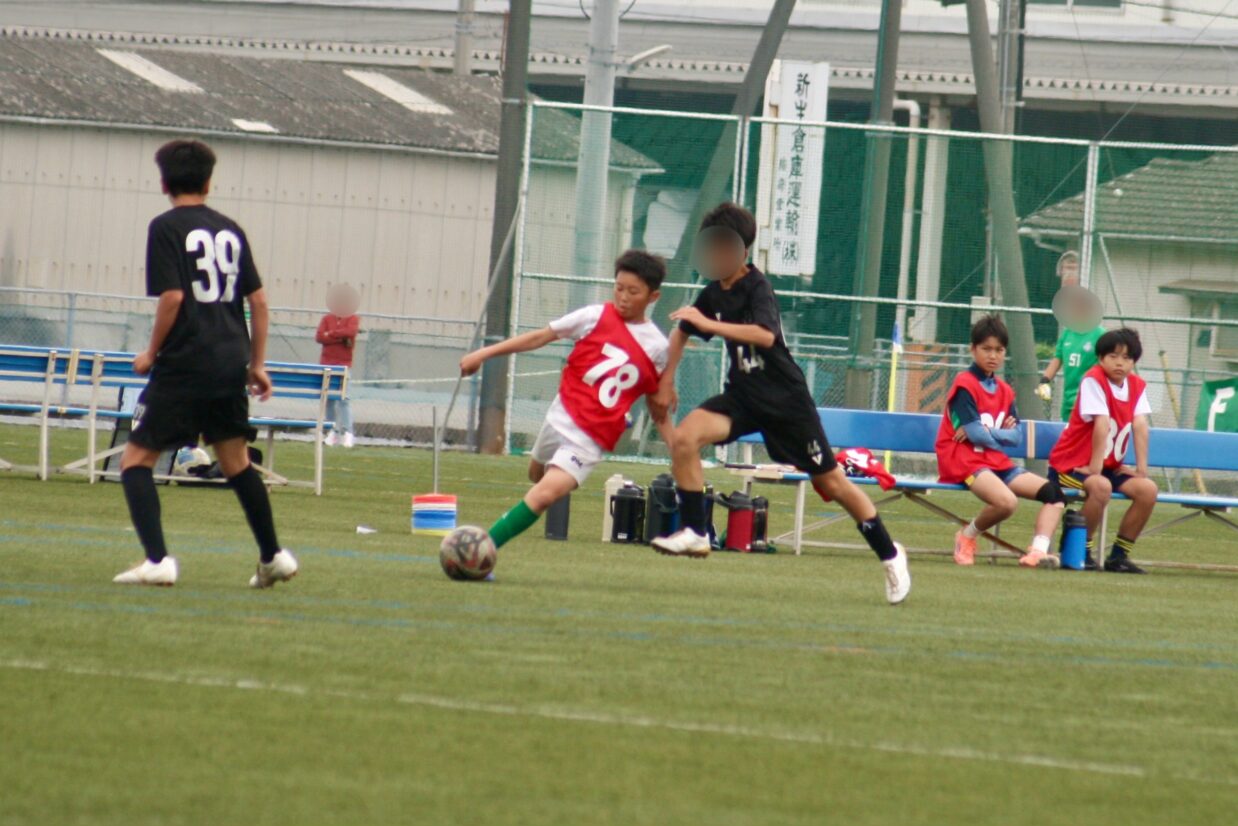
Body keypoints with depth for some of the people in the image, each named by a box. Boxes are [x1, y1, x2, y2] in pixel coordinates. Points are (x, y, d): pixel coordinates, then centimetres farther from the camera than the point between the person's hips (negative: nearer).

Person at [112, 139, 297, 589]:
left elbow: (172, 297, -15)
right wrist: (257, 363, 18)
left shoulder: (166, 228, -5)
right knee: (236, 463, 20)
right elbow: (258, 301, 12)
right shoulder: (230, 230, 12)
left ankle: (157, 560, -14)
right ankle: (273, 557, 22)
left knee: (136, 459, 1)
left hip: (184, 365, -6)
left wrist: (152, 353, -2)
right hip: (231, 365, 6)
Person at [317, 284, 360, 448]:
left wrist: (331, 334, -10)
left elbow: (351, 331, -17)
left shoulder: (353, 318, 4)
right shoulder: (327, 318, 10)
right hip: (326, 361, 4)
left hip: (343, 363, -4)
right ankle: (333, 432, 8)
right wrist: (342, 338, -11)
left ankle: (348, 433, -15)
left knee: (343, 398, -12)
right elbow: (319, 337, -4)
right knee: (328, 398, 3)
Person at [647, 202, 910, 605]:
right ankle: (694, 533, -9)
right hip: (742, 395, 6)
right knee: (684, 437, -18)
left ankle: (889, 554, 15)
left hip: (784, 398, -6)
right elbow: (681, 332, 22)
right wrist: (667, 380, 17)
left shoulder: (757, 288, -17)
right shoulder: (714, 292, 3)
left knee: (831, 481, 0)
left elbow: (765, 335, -37)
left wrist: (708, 323, -37)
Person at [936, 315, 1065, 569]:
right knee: (1007, 501, -33)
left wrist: (987, 433, -10)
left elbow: (1016, 436, 7)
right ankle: (968, 536, -6)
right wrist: (1001, 435, 1)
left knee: (1053, 493, -6)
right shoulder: (964, 386, -8)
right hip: (963, 462, -8)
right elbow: (976, 434, -15)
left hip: (996, 462, 8)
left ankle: (1038, 551, -20)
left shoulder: (1005, 392, 15)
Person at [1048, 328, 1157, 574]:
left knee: (1148, 489, -13)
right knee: (1101, 486, -35)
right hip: (1071, 464, -7)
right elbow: (1101, 425, -22)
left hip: (1108, 466, 7)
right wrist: (1095, 469, -29)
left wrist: (1141, 469, -15)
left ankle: (1118, 556, -2)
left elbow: (1140, 425, -7)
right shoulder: (1093, 380, -17)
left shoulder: (1137, 386, 2)